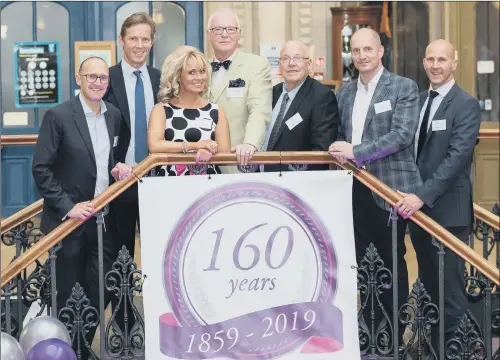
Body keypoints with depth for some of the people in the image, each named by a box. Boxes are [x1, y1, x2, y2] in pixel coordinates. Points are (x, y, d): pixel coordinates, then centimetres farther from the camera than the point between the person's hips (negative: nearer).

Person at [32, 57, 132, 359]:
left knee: (101, 292, 9)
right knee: (67, 296, 6)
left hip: (104, 219, 5)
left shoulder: (114, 115, 7)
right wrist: (67, 207, -16)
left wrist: (116, 167, -1)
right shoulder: (58, 115, -11)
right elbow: (41, 168, -12)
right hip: (70, 220, -5)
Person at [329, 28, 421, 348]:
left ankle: (394, 335, 17)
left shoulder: (404, 87, -5)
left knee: (392, 260, 5)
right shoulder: (345, 93, 13)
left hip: (389, 187, -5)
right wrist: (339, 149, -4)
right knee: (357, 259, 8)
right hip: (355, 189, 5)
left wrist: (355, 152, -21)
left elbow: (403, 134, -16)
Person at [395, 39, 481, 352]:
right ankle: (430, 347, 24)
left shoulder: (466, 105, -9)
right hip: (418, 206, 7)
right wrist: (407, 193, 2)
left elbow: (457, 157, -19)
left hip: (448, 211, -7)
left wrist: (423, 195, -26)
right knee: (429, 287, 14)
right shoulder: (419, 100, 13)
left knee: (451, 290, -2)